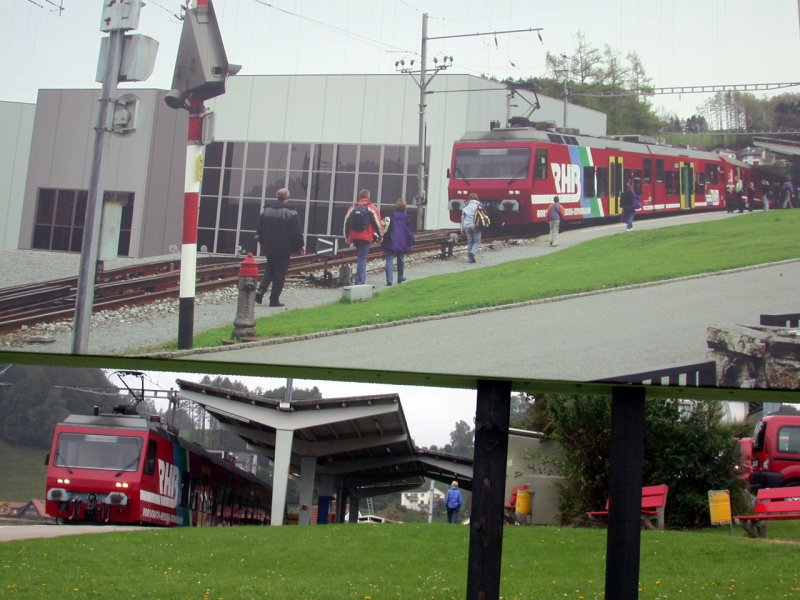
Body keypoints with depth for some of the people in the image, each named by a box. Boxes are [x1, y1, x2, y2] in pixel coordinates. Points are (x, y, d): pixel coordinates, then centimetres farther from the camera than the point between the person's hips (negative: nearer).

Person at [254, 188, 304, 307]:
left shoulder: (266, 210, 7)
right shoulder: (291, 212, -10)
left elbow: (260, 230, 13)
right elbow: (297, 232, -9)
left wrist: (262, 243, 24)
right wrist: (300, 246, 3)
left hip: (269, 248, 5)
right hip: (284, 249, -5)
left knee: (269, 270, 20)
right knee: (280, 273, 2)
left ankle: (260, 291, 1)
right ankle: (274, 299, 2)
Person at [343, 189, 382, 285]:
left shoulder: (352, 208, 10)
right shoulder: (372, 208, -3)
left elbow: (346, 223, 11)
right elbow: (377, 223, -5)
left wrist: (347, 237, 19)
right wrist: (379, 236, 6)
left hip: (355, 237, 5)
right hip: (366, 237, -5)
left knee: (361, 257, 21)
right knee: (362, 259, -5)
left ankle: (360, 280, 23)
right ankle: (360, 281, -11)